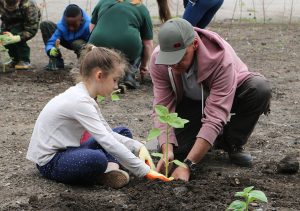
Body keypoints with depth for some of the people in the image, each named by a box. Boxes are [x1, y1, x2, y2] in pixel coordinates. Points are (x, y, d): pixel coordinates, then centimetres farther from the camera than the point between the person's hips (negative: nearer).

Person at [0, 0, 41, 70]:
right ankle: (15, 59, 4)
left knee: (15, 32, -31)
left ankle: (25, 61, -20)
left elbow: (32, 29, -37)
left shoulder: (29, 6, -40)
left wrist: (15, 38, -52)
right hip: (9, 21, 4)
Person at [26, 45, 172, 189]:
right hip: (49, 162, -10)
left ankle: (110, 167, -14)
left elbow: (108, 134, 7)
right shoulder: (80, 101, -25)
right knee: (97, 159, -42)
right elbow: (109, 143, -29)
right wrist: (144, 171, -26)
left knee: (122, 133, 12)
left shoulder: (83, 96, 5)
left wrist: (138, 147, -8)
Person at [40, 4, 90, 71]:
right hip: (68, 41, 4)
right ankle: (56, 61, -9)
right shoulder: (61, 25, -29)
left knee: (77, 44, -42)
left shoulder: (88, 26, -38)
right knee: (45, 24, -12)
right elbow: (50, 43, -30)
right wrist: (51, 50, -52)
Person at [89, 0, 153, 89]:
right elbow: (148, 44, 22)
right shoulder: (142, 8, 20)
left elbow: (92, 28, 30)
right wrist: (144, 66, 35)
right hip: (128, 48, -2)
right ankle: (129, 74, 8)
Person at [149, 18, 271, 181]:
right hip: (189, 102, 2)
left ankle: (233, 143, -8)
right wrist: (167, 151, -44)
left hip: (228, 95, -2)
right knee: (176, 148, -22)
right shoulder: (158, 60, -28)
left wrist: (187, 165, -48)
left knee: (260, 87, -33)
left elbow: (215, 116, -42)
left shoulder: (221, 58, -39)